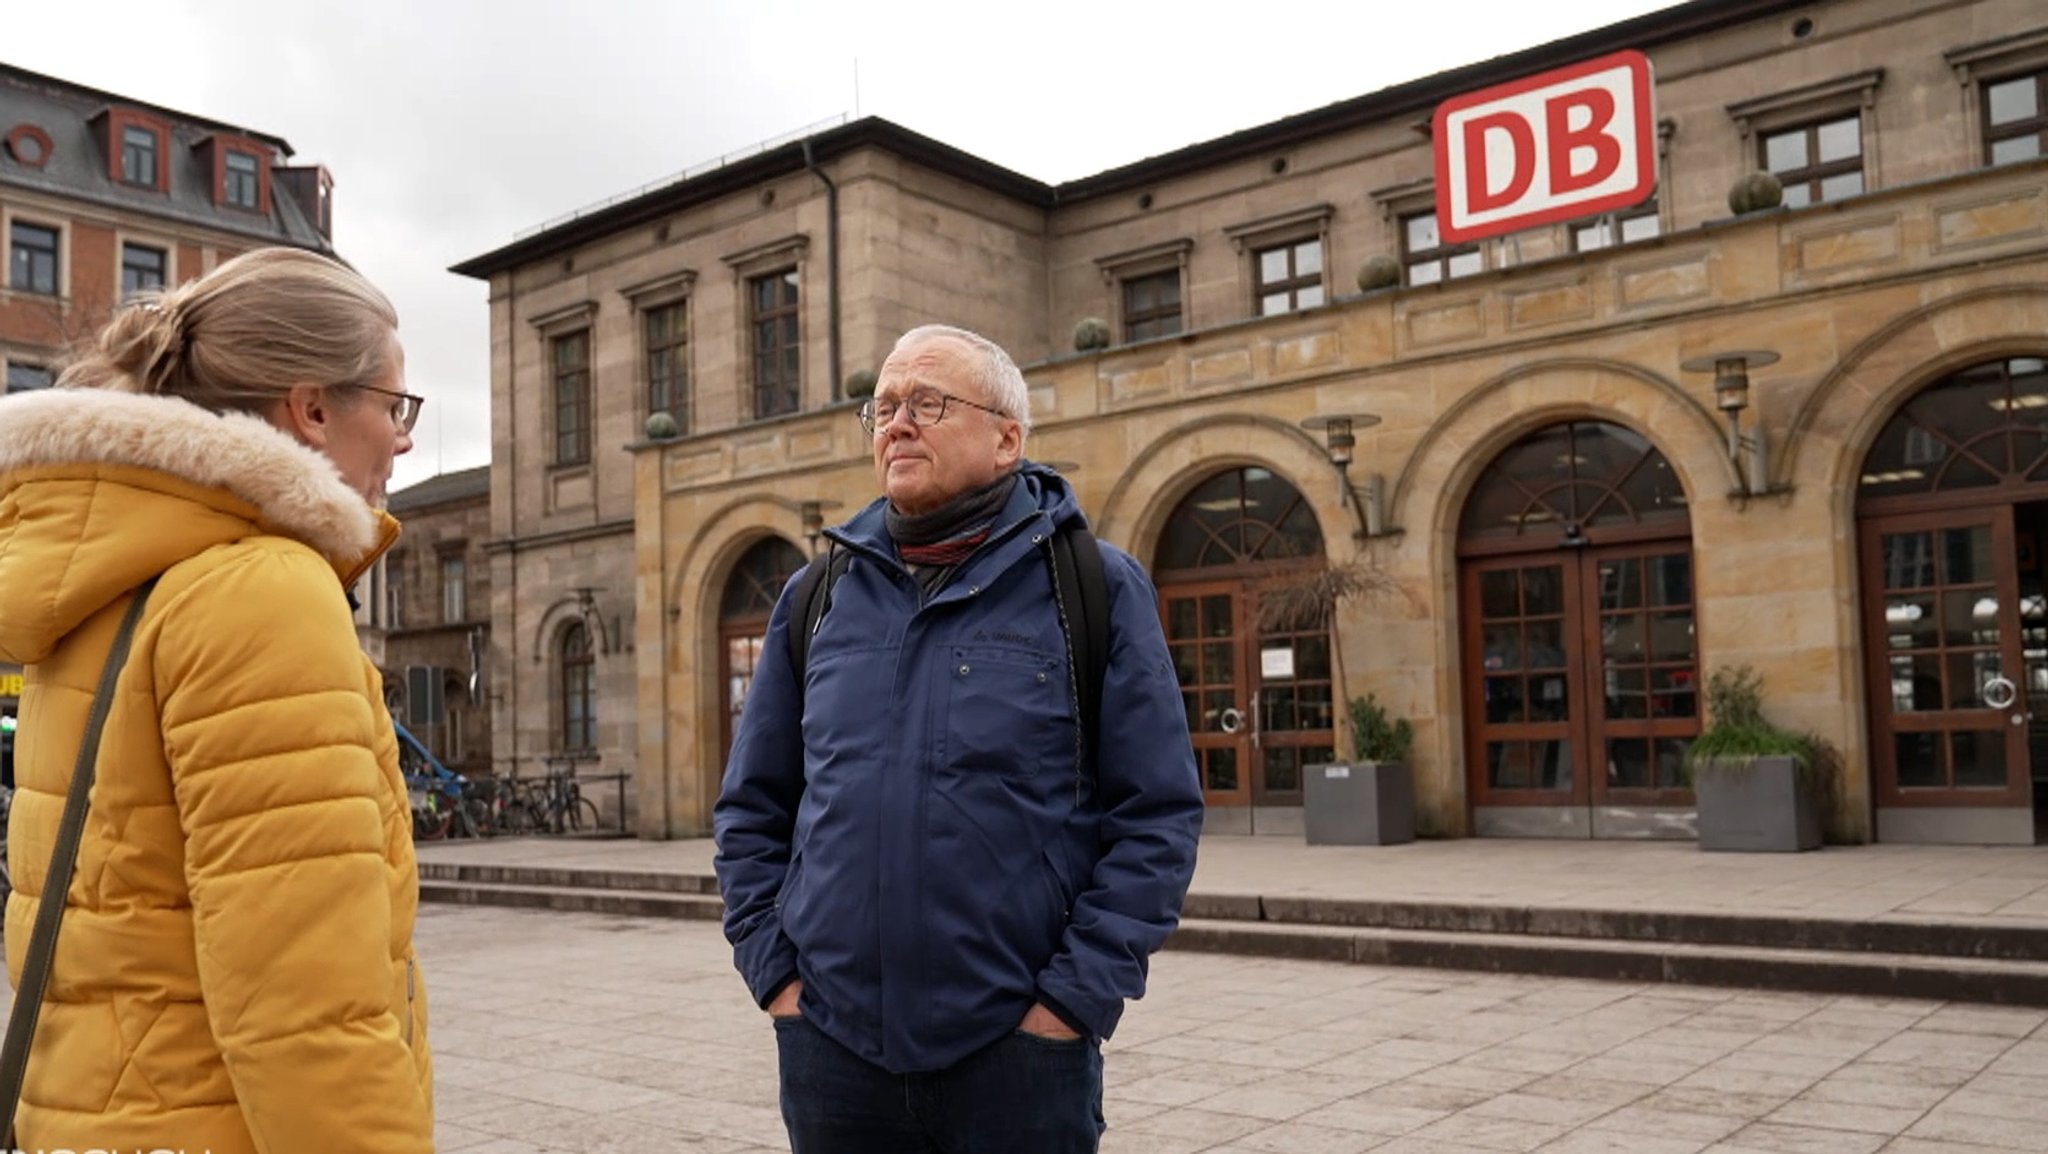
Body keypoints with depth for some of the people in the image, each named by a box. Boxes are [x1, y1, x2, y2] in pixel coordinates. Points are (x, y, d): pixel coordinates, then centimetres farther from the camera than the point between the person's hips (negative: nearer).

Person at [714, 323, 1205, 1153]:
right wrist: (773, 972, 3)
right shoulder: (816, 596, 7)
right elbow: (751, 809, 12)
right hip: (830, 1053, 3)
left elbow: (1156, 815, -6)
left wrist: (1074, 999, -10)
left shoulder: (1094, 586, -3)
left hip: (1017, 1054, -3)